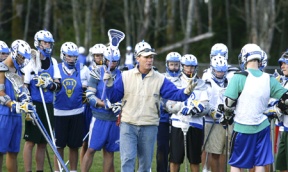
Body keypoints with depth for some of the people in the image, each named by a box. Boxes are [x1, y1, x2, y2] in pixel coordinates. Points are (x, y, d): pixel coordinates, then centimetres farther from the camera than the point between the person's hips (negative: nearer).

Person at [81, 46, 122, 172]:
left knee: (109, 151, 9)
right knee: (91, 149, -5)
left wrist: (120, 106, -7)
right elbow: (90, 96, -10)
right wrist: (105, 104, -21)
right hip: (99, 117, -4)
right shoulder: (97, 73, -5)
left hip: (115, 118, 4)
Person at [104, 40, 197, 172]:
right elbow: (114, 97, 3)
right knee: (127, 160, -12)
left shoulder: (160, 79, 3)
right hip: (128, 126, -2)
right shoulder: (126, 76, 2)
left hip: (149, 128, 2)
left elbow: (174, 94, -5)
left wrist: (186, 92, -24)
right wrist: (110, 84, -14)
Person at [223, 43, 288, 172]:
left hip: (243, 128, -4)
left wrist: (227, 117, 7)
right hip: (262, 127, 4)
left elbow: (229, 103, -12)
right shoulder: (268, 79, 0)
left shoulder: (239, 78, -13)